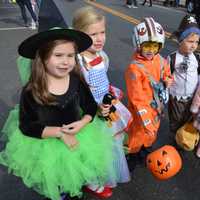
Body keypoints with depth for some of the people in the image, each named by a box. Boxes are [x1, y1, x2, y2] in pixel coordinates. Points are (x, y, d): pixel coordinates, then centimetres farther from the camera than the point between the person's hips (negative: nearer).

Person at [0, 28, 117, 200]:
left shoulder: (76, 80, -12)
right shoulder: (31, 91, -21)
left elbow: (91, 107, 0)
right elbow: (26, 126, -17)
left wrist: (82, 123, -21)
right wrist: (60, 132, -25)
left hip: (78, 132, 3)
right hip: (45, 141, -2)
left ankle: (90, 182, 40)